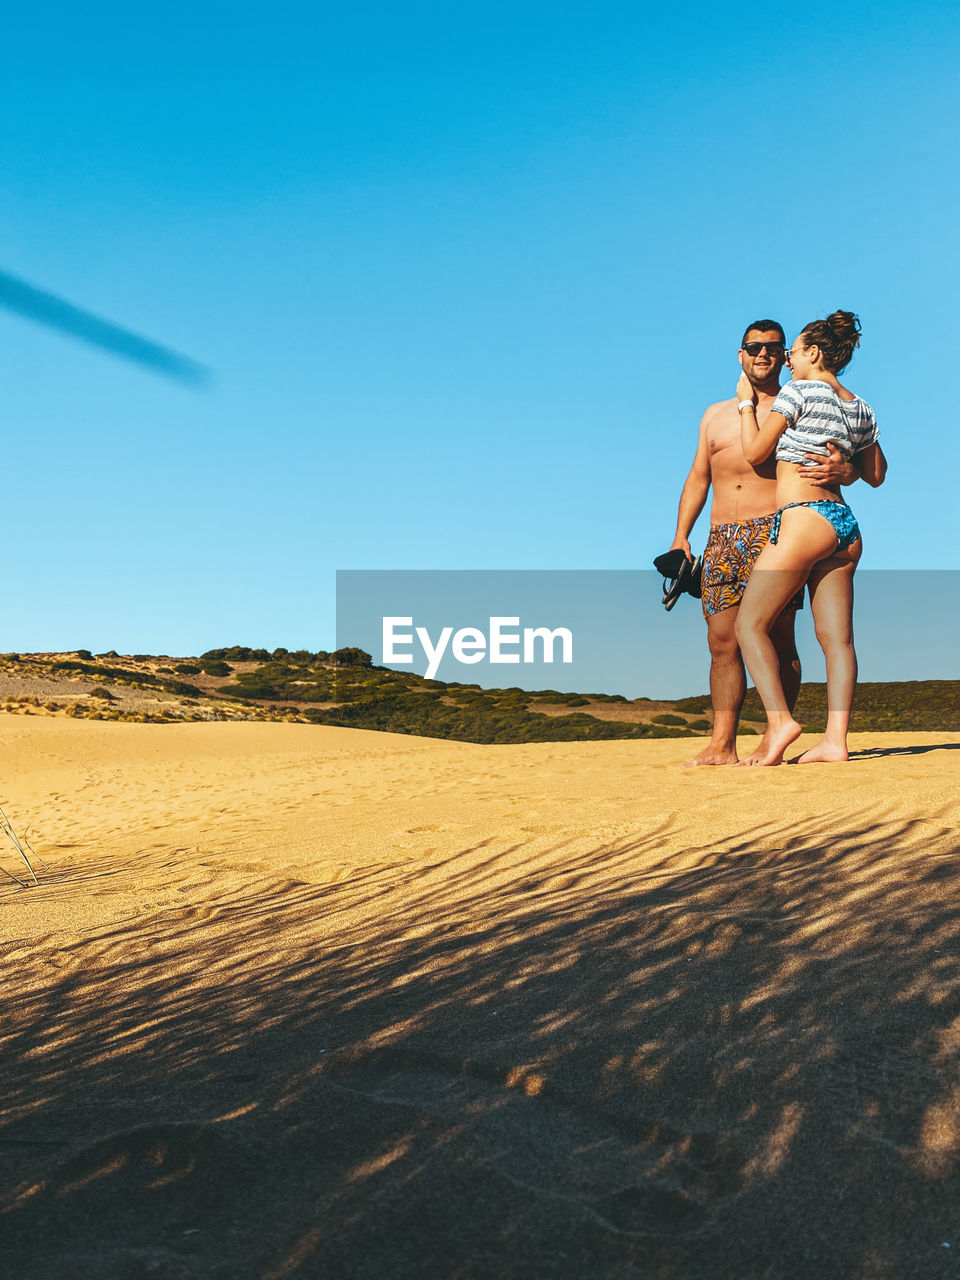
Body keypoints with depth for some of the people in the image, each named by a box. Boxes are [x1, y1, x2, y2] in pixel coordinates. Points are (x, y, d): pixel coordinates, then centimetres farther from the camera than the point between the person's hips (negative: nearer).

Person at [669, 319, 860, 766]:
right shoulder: (716, 415, 23)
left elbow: (845, 463, 5)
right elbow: (697, 479, 23)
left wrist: (841, 470, -21)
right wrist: (681, 535, 11)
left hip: (775, 532, -4)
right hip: (723, 540, 4)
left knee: (777, 639, -8)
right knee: (722, 641, -2)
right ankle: (721, 745, -1)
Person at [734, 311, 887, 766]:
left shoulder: (799, 391, -4)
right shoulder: (861, 409, 16)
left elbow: (755, 452, 0)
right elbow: (876, 475, 25)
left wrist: (746, 402, 13)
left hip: (804, 518, -8)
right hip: (846, 524, 8)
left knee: (749, 625, -4)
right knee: (837, 637, 2)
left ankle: (779, 721, -16)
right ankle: (835, 738, -2)